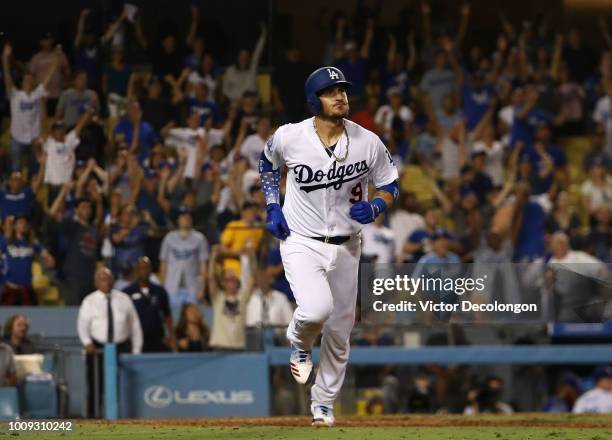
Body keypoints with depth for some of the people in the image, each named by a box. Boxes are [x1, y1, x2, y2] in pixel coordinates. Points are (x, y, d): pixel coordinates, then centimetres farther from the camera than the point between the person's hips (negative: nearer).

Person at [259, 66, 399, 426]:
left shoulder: (368, 142, -10)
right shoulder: (289, 137, -12)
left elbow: (391, 185, 4)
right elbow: (268, 163, 11)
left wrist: (375, 208, -18)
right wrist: (273, 208, 1)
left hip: (345, 247, 3)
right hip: (301, 243, -3)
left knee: (339, 333, 10)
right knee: (317, 308, -29)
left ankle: (324, 404, 32)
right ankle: (300, 342, 9)